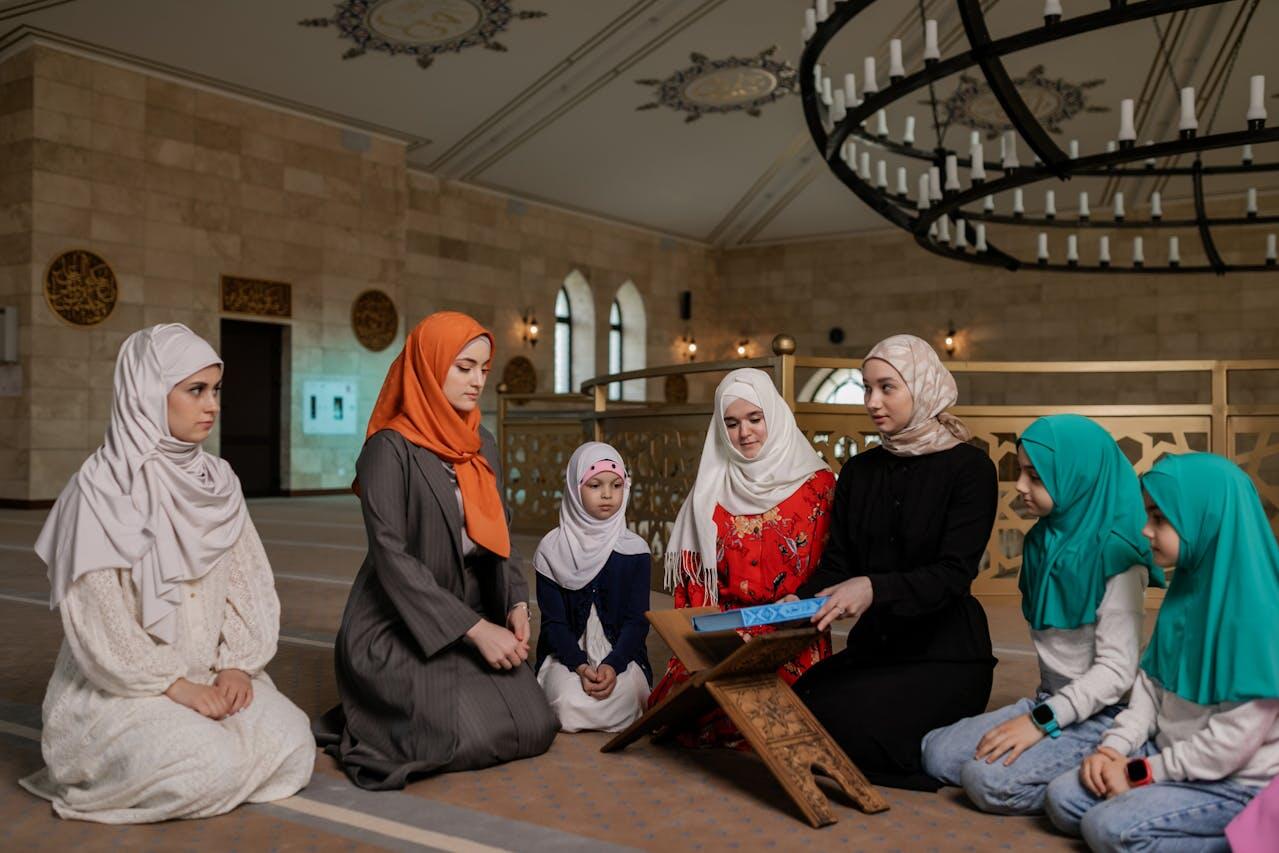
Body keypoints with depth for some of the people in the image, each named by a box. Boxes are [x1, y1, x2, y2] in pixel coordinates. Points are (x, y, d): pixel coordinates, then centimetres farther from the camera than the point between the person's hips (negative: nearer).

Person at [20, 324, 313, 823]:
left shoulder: (217, 480, 6)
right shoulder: (102, 488, -12)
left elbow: (248, 582, 6)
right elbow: (96, 616, -15)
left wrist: (237, 664, -9)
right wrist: (176, 686, -16)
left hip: (210, 676, 5)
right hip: (122, 686, -5)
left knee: (293, 744, -17)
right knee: (211, 766, -27)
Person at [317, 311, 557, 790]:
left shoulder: (481, 445, 8)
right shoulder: (390, 449, -14)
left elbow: (498, 536, 11)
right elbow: (391, 556, -20)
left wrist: (515, 604, -8)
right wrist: (477, 629, -23)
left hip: (475, 620, 7)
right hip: (397, 630, -7)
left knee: (535, 730, -4)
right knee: (472, 739, -22)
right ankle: (366, 723, 7)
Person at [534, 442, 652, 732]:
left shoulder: (634, 550, 1)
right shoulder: (552, 549, -1)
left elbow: (637, 620, -2)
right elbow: (553, 621, -2)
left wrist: (613, 665, -19)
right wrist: (580, 667, -19)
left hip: (621, 656, 0)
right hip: (567, 654, 0)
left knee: (614, 705, -30)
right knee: (570, 703, -29)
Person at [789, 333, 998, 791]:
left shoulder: (969, 467, -8)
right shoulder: (859, 470, 9)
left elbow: (954, 573, -18)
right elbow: (835, 563, 4)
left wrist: (874, 588, -35)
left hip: (945, 655, -6)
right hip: (873, 647, 6)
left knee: (843, 726, -25)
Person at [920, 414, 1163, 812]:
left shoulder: (1115, 557, -16)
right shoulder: (1044, 540, 8)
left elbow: (1117, 670, -19)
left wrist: (1042, 720, -21)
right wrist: (1040, 711, 8)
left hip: (1099, 714, -8)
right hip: (1052, 700, 8)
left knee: (990, 780, -24)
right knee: (937, 754, -6)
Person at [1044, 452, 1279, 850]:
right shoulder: (1188, 587, 5)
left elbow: (1236, 737, -24)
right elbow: (1152, 683, 9)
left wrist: (1141, 772, -16)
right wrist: (1112, 748, -5)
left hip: (1236, 783, -8)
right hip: (1175, 757, 8)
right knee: (1062, 798, -1)